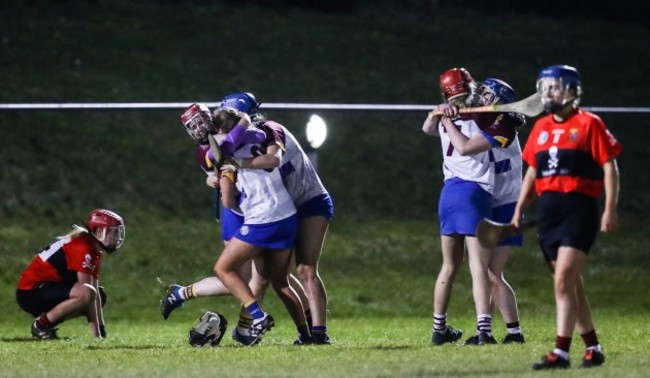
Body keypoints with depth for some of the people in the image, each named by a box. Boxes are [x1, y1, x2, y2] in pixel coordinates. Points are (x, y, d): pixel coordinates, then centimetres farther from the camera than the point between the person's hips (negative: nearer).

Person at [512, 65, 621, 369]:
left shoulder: (589, 124, -4)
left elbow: (609, 167, -6)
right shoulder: (541, 127, 15)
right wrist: (519, 210, 19)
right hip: (548, 210, 7)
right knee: (571, 284, 10)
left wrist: (610, 209, -12)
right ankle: (592, 347, 19)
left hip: (579, 210, -7)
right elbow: (533, 171, 22)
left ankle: (561, 352, -17)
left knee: (564, 280, -16)